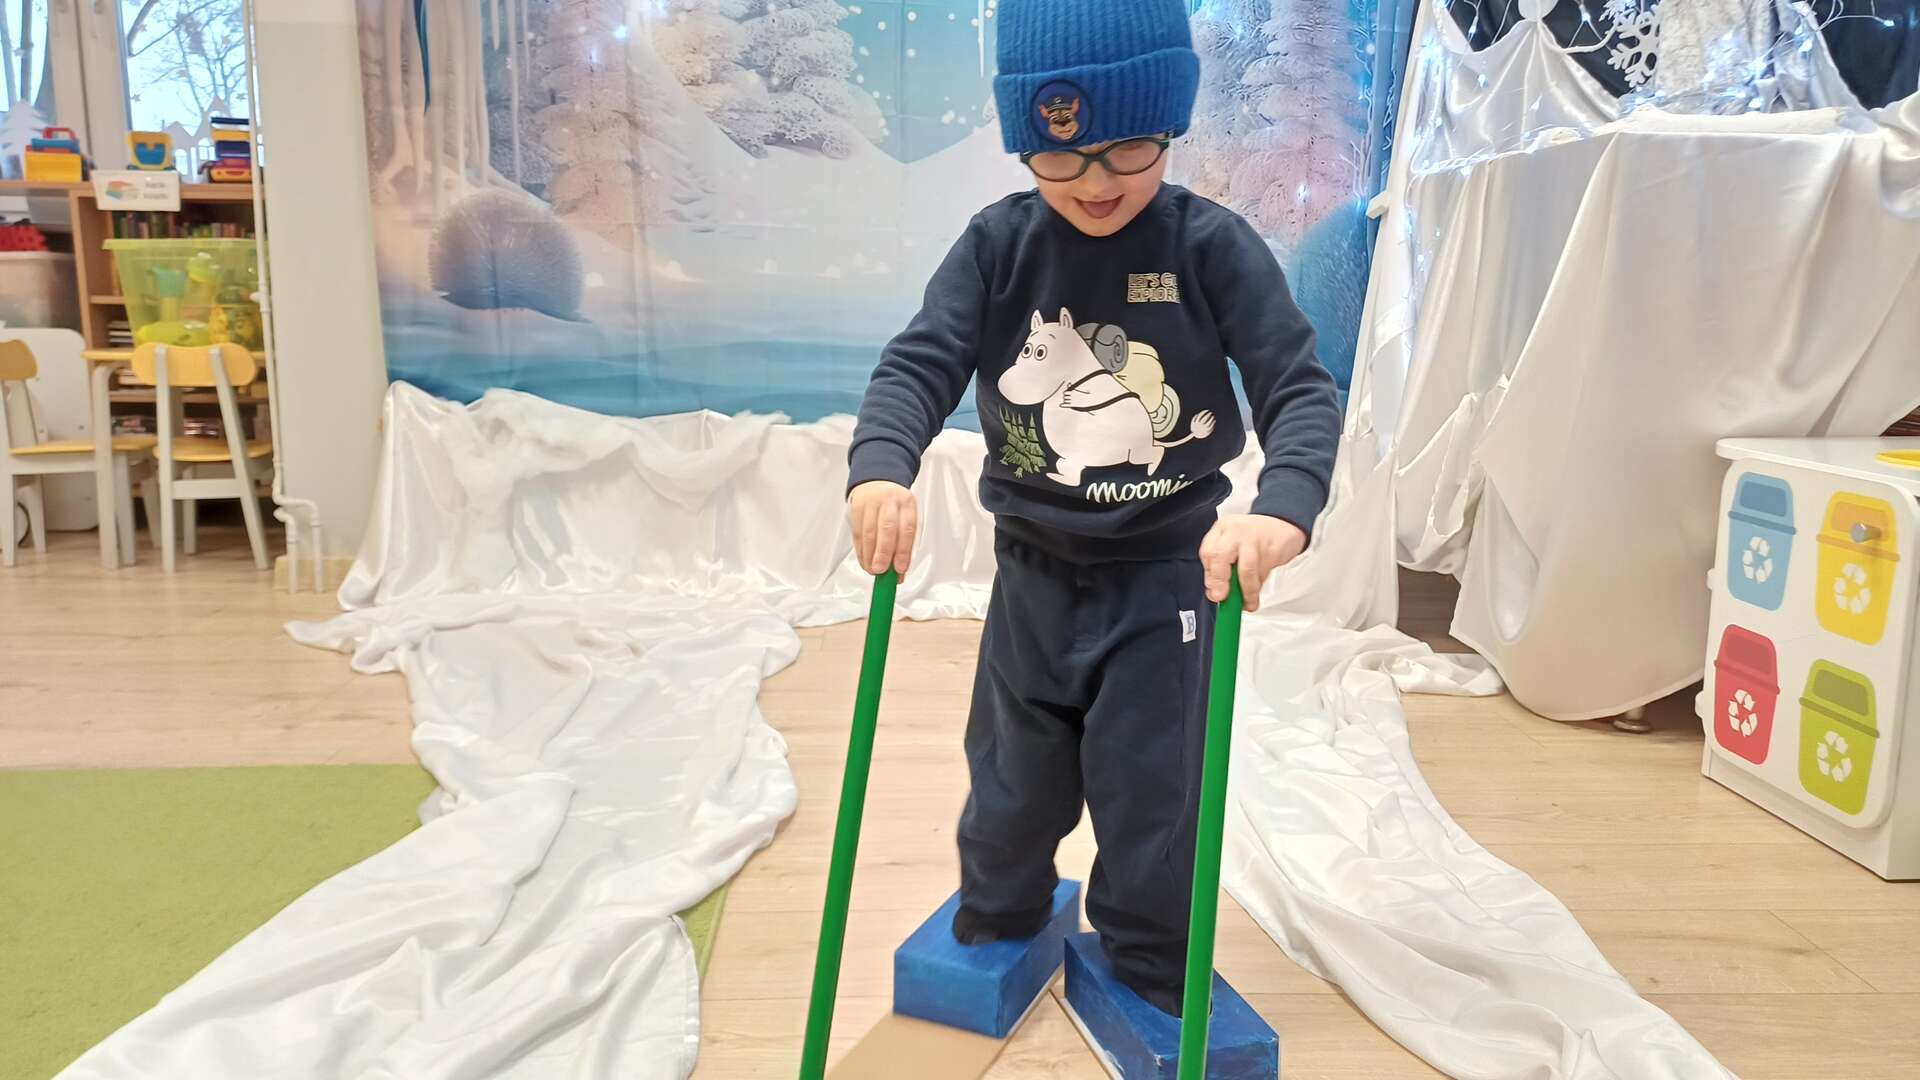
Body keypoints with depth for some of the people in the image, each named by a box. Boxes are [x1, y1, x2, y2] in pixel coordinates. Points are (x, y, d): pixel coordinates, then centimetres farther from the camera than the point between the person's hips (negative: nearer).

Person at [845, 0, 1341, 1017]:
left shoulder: (1213, 246, -15)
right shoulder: (997, 245, -9)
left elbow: (1300, 388, -19)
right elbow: (920, 363, -16)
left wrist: (1282, 508, -40)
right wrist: (881, 470, -37)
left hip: (1164, 578, -2)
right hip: (1033, 572, 3)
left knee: (1153, 801, 8)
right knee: (1012, 784, 20)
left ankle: (1155, 989, 34)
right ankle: (993, 929, 48)